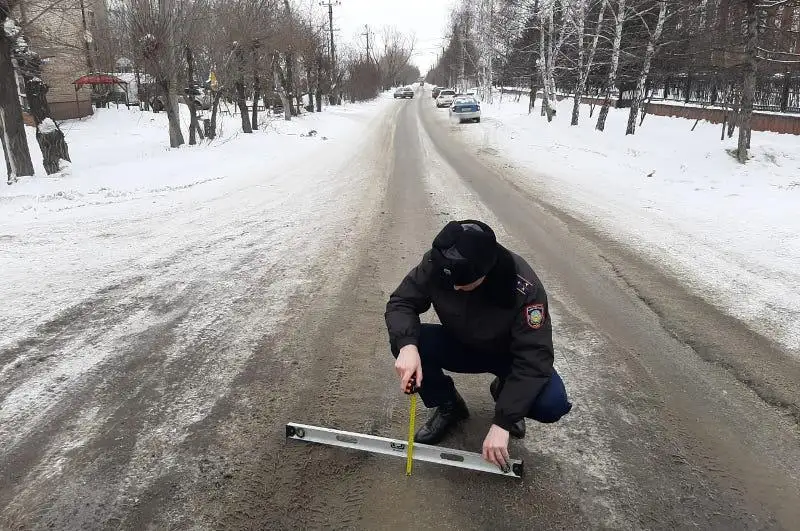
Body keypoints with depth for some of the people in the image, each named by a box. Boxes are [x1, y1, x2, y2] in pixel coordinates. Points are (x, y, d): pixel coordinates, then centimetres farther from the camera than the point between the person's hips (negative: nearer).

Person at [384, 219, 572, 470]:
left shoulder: (524, 287, -34)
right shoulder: (435, 265, -26)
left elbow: (533, 358, -33)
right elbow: (400, 302, -18)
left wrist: (502, 423, -37)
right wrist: (406, 346, -40)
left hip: (509, 354, -2)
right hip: (459, 346, 2)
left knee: (552, 404, -29)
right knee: (406, 343, -27)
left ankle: (505, 391, 8)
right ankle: (448, 407, 2)